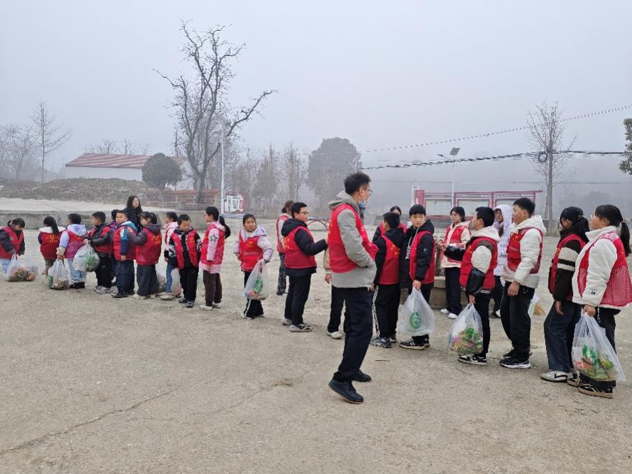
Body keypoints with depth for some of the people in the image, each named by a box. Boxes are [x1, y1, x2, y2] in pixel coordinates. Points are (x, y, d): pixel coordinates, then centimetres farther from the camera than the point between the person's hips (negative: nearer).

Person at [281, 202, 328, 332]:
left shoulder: (289, 229, 10)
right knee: (300, 296, -3)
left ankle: (288, 317, 32)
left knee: (292, 293, 21)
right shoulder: (300, 231, -21)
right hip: (302, 268, -10)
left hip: (292, 267, 10)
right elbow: (309, 249, -28)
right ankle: (296, 324, 1)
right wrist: (325, 242, -33)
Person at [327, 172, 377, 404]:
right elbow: (355, 250, -26)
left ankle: (351, 369, 32)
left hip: (350, 277, 11)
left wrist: (368, 257, 3)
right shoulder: (346, 212, -19)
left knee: (354, 325, 20)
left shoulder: (346, 211, 14)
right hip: (354, 277, -11)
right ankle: (342, 379, -7)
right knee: (363, 329, -10)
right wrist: (370, 263, -9)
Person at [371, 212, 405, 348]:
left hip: (384, 281, -7)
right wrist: (401, 277, 19)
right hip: (397, 280, 7)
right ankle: (392, 334, 23)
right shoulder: (402, 238, 5)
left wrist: (373, 280, -9)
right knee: (393, 307, 16)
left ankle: (383, 337, -2)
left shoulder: (382, 240, -16)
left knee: (380, 307, 1)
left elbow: (377, 262, -16)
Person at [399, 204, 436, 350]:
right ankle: (423, 338, 26)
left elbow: (424, 259, -23)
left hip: (421, 281, -9)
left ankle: (419, 341, 7)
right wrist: (406, 278, 17)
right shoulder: (411, 233, 15)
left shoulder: (426, 236, -14)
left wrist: (418, 278, -29)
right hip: (412, 279, 9)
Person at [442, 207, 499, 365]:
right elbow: (467, 256, 23)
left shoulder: (484, 244, -21)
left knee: (480, 321, -1)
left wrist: (472, 291, -21)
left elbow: (478, 271, -23)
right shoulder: (480, 239, 13)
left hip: (479, 290, -10)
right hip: (478, 288, 10)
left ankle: (480, 356, 7)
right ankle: (476, 351, 25)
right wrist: (448, 249, 18)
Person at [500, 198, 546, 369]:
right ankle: (519, 347, 31)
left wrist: (517, 281, -25)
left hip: (522, 282, -10)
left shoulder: (531, 232, -17)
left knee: (518, 318, -4)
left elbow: (528, 260, -23)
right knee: (506, 314, 16)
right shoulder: (520, 229, 15)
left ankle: (522, 358, 8)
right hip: (513, 279, 10)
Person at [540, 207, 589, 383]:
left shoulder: (570, 242, -17)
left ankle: (561, 369, -4)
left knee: (553, 328, -5)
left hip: (567, 295, -9)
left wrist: (559, 297, -19)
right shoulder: (582, 240, 13)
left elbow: (564, 272, -21)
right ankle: (571, 367, 20)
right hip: (577, 294, 10)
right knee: (570, 330, 14)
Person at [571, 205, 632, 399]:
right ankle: (590, 378, 24)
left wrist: (591, 301, -23)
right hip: (604, 300, 11)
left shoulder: (603, 243, -18)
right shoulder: (609, 239, 17)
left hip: (601, 302, -11)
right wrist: (590, 300, 23)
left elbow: (598, 276, -23)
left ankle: (603, 386, 2)